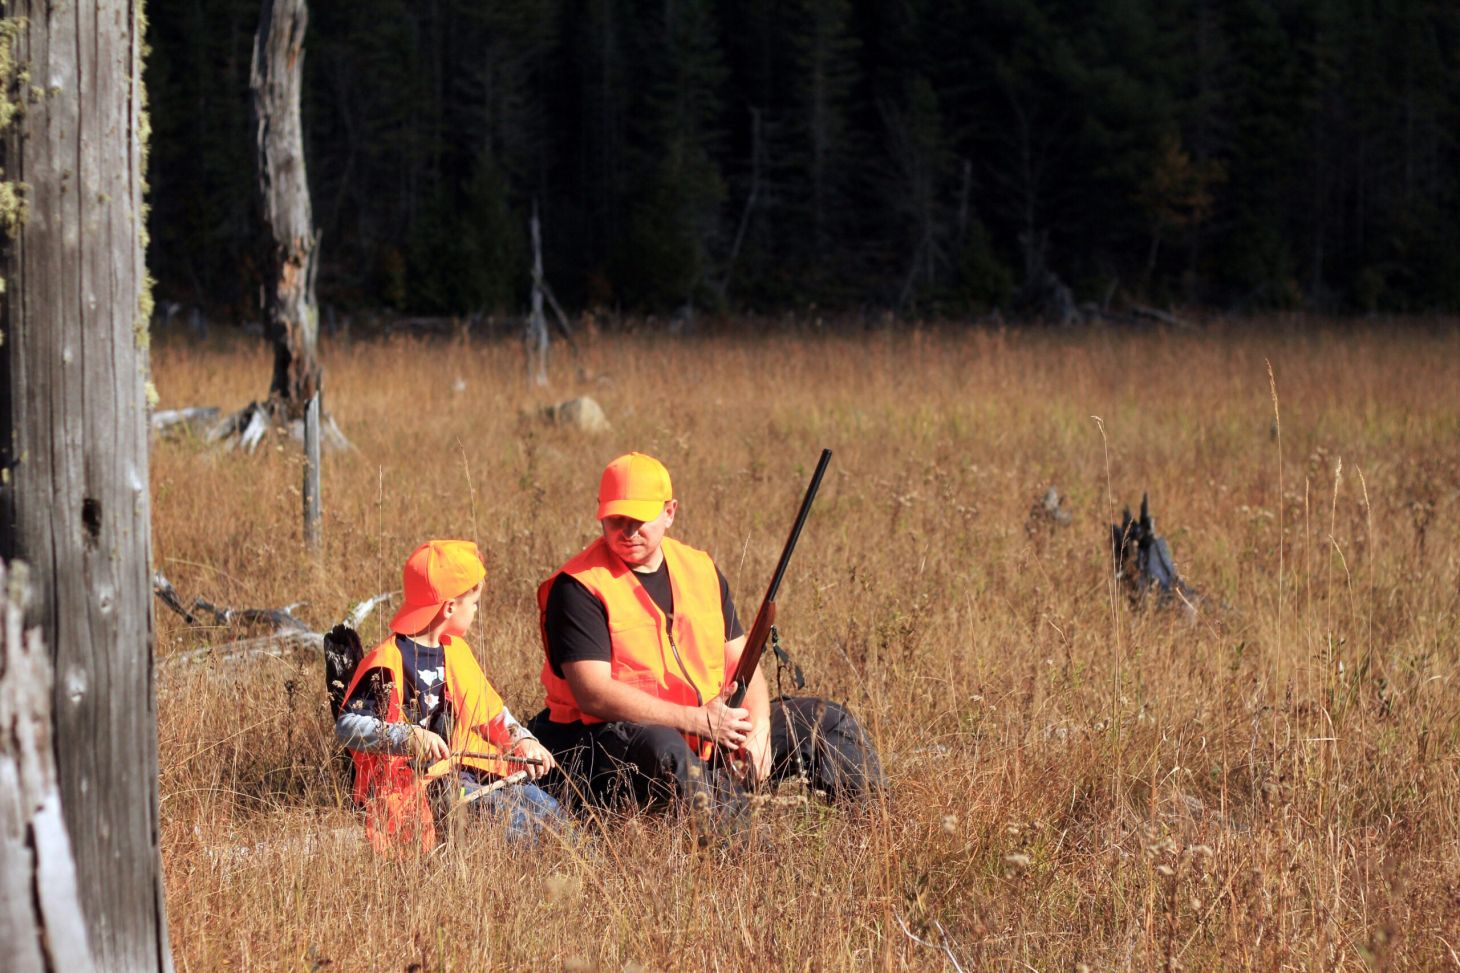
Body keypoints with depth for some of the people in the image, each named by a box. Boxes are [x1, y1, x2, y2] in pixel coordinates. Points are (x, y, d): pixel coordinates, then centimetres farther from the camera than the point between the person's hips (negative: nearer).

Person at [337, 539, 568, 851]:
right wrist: (409, 738, -34)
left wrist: (523, 740, 7)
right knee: (510, 819, -24)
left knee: (548, 812, -4)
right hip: (412, 783, -8)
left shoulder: (456, 650, 14)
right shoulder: (387, 663, -15)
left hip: (462, 769, 8)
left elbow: (489, 709, 24)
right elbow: (347, 726, -21)